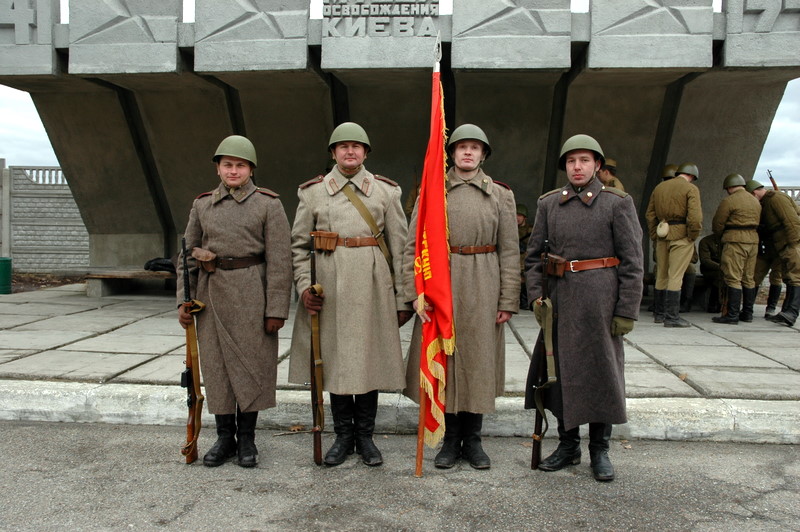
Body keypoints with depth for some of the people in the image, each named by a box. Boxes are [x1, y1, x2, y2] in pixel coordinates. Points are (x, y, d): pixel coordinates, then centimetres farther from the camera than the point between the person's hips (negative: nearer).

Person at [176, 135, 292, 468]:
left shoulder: (268, 204, -1)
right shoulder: (202, 205, 10)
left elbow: (279, 260, -6)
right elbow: (187, 255, 12)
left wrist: (277, 309, -11)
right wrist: (184, 300, 4)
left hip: (252, 294, -3)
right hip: (212, 294, 4)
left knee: (252, 362, 3)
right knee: (216, 364, 7)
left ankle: (247, 438, 17)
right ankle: (224, 437, 20)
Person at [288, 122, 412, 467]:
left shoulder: (385, 190, 6)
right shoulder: (312, 192, 7)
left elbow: (400, 245, 4)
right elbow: (299, 244, 8)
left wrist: (403, 299, 0)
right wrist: (304, 286, -5)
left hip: (372, 286, 0)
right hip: (329, 286, 1)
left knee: (370, 358, 4)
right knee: (333, 359, 6)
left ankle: (365, 435, 19)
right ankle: (343, 435, 21)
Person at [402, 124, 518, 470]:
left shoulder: (500, 194, 6)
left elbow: (509, 251, 3)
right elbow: (414, 245, 1)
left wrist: (508, 301, -1)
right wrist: (415, 292, -8)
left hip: (483, 289, 0)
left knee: (479, 360, 6)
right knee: (443, 360, 5)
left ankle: (473, 440, 21)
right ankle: (451, 439, 20)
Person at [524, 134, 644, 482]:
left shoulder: (618, 203, -2)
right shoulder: (549, 203, 8)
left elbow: (632, 262, -4)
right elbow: (533, 255, 11)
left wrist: (627, 311, -9)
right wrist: (536, 295, -1)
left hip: (601, 301, -3)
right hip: (560, 300, 3)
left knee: (602, 373, 5)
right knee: (561, 371, 9)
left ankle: (599, 450, 20)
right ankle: (568, 445, 25)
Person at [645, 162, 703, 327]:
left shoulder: (659, 187, 14)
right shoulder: (691, 189, -5)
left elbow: (650, 214, 13)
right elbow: (695, 216, -16)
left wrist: (654, 236, 15)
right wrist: (693, 237, -6)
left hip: (662, 235, 6)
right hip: (681, 236, -6)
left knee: (661, 275, 13)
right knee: (675, 276, -5)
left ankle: (659, 313, 20)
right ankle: (671, 317, -5)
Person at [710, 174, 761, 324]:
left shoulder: (728, 201, -8)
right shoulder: (756, 201, 15)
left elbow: (717, 224, -3)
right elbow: (757, 222, 16)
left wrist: (720, 234, 16)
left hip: (735, 241, -8)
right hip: (753, 240, 8)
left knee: (733, 279, -7)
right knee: (748, 278, 12)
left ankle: (732, 315, -9)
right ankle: (747, 313, 17)